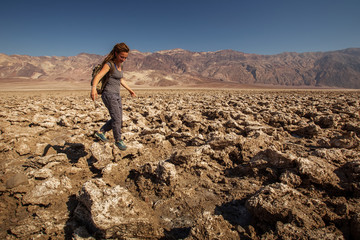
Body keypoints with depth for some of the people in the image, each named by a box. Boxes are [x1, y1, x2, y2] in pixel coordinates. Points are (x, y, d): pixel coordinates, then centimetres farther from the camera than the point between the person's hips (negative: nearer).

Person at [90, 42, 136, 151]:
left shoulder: (120, 65, 12)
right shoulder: (109, 64, -12)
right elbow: (98, 76, -26)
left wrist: (129, 89, 30)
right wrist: (93, 88, -43)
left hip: (117, 95, 8)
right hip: (109, 94, -8)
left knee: (118, 120, 10)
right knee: (117, 118, -10)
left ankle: (100, 132, 26)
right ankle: (118, 140, 8)